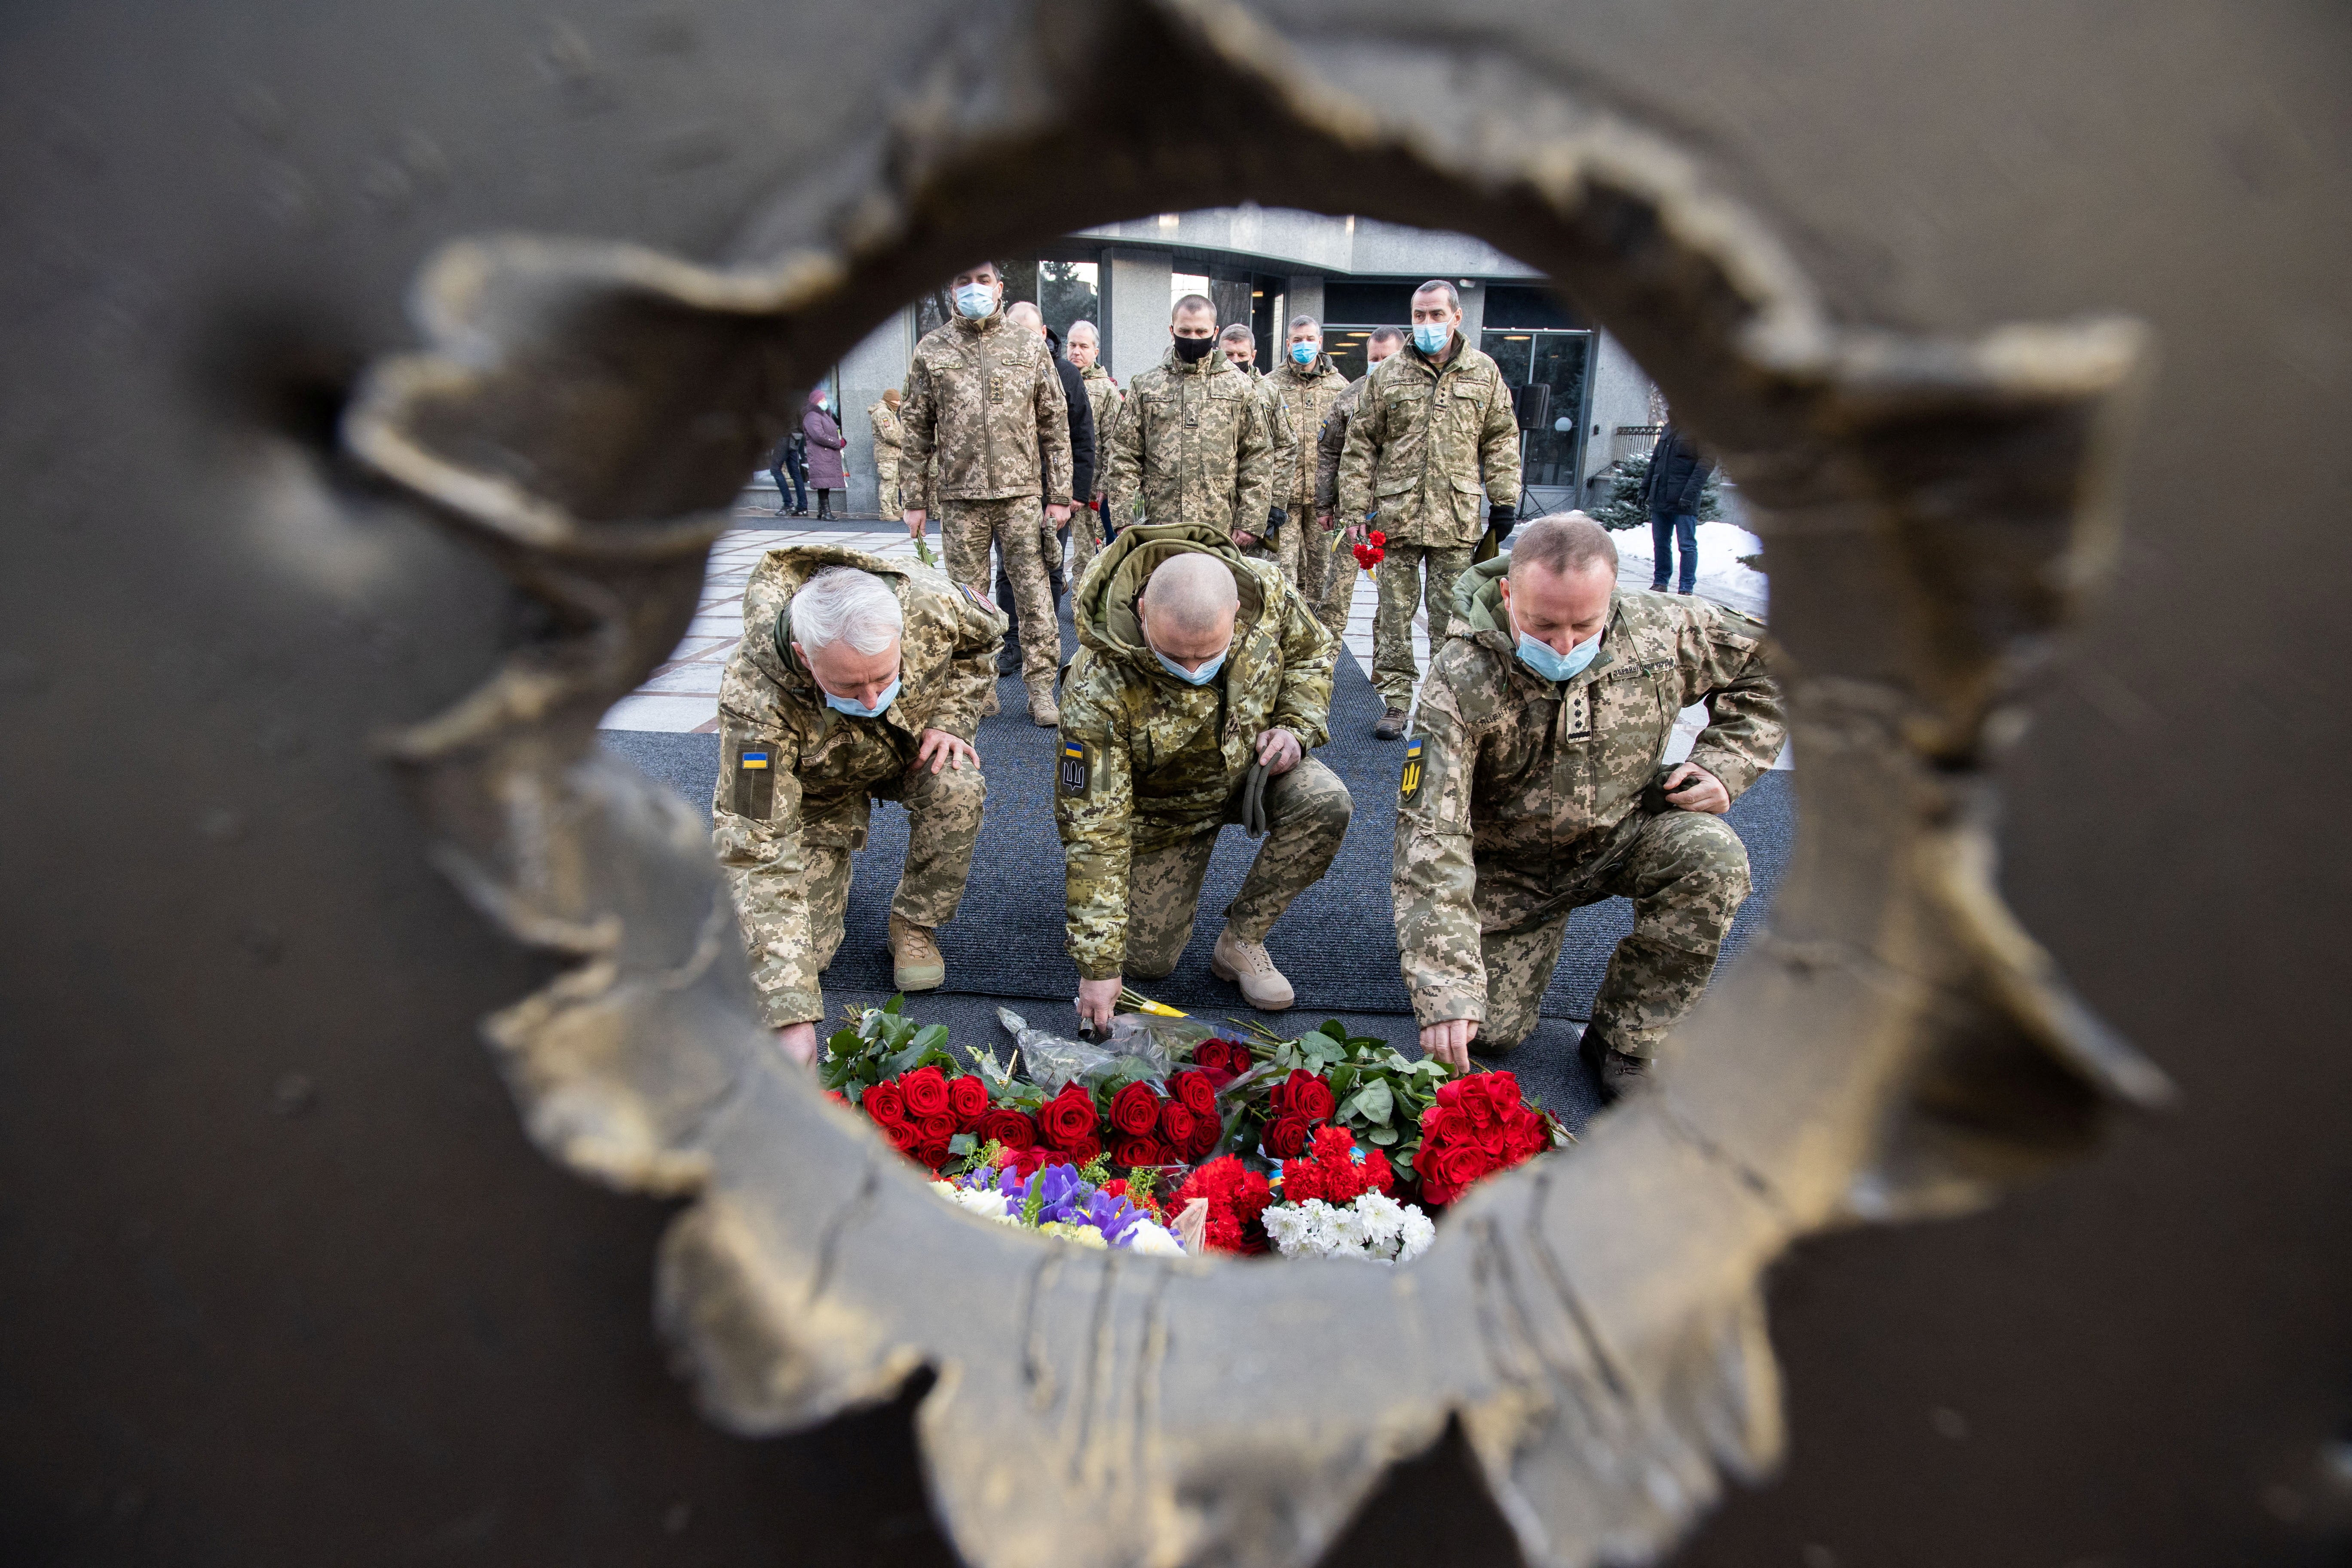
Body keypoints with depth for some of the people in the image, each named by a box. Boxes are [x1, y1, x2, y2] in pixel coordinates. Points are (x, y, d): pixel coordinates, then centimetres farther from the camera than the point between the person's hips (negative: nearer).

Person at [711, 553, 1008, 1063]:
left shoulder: (930, 603, -35)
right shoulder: (756, 702, -41)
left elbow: (981, 639, -7)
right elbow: (756, 851, -39)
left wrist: (950, 720, -21)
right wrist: (790, 1013, -43)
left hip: (914, 743, 2)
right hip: (819, 780, -2)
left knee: (956, 790, -33)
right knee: (804, 947, -11)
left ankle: (914, 925, -7)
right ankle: (825, 884, 24)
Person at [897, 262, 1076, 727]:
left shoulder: (1030, 347, 7)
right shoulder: (932, 350, 7)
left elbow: (1055, 425, 7)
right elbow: (915, 430, 9)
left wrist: (1059, 495, 2)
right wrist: (914, 500, 5)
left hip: (1021, 493, 0)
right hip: (959, 496, 1)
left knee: (1034, 592, -1)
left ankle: (1041, 687, 8)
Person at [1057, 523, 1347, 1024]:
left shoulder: (1268, 593, -28)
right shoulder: (1100, 688, -38)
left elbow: (1313, 651, -1)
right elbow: (1094, 827, -32)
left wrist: (1295, 727, -20)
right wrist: (1098, 966, -29)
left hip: (1250, 762, 3)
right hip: (1161, 805, -2)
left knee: (1325, 804, -29)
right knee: (1147, 960, -1)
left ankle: (1241, 942, -9)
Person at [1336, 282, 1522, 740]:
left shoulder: (1484, 372, 8)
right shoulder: (1386, 375, 6)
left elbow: (1501, 441, 12)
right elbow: (1360, 447, 5)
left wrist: (1504, 500, 5)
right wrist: (1354, 511, -1)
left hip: (1457, 518, 0)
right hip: (1396, 516, 0)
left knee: (1450, 617, 4)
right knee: (1394, 614, 3)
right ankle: (1395, 702, 13)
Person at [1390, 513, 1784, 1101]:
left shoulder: (1661, 631, -19)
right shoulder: (1461, 680, -29)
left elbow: (1764, 668, 2)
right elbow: (1431, 836, -34)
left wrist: (1722, 767, -13)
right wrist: (1445, 993, -41)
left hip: (1622, 834, 2)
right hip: (1507, 866, -2)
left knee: (1712, 855, -29)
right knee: (1490, 1029, -7)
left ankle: (1622, 1041, -11)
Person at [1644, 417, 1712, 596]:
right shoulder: (1668, 429, 16)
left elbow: (1706, 464, -13)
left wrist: (1690, 494, -21)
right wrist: (1645, 488, 17)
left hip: (1684, 502, -7)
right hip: (1660, 499, 7)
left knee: (1687, 544, -3)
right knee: (1660, 543, 11)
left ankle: (1686, 589, 0)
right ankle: (1660, 583, 22)